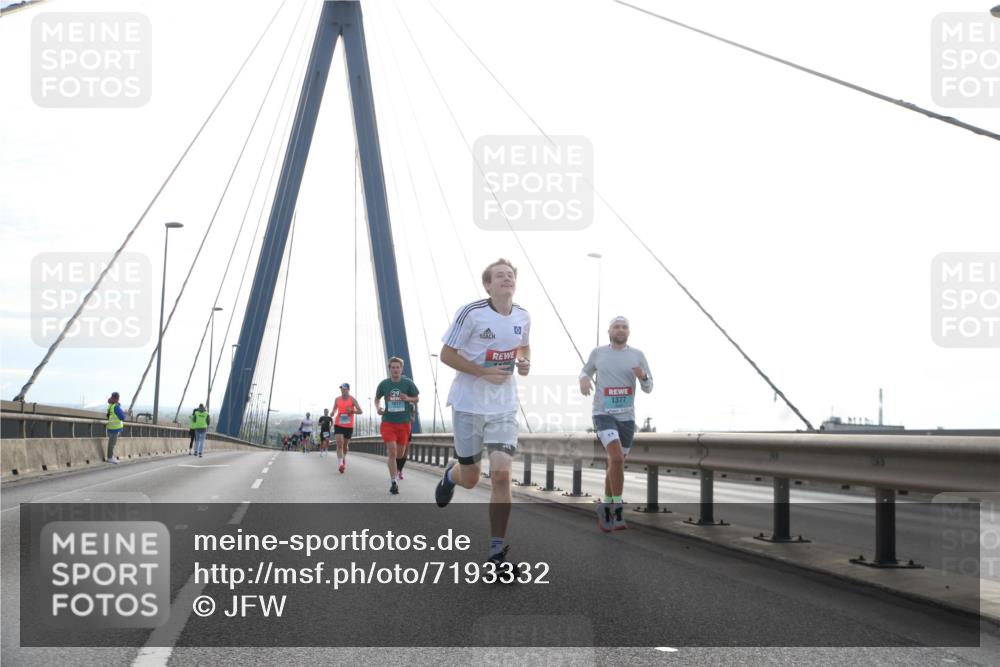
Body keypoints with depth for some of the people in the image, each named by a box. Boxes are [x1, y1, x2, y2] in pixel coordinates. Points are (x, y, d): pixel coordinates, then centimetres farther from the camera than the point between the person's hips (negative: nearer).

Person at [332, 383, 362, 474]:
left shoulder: (352, 400, -3)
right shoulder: (337, 399, 5)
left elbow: (360, 411, -5)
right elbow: (334, 410, 17)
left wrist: (352, 411, -24)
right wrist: (333, 413, -6)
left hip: (349, 426, 0)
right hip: (338, 425, 0)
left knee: (345, 445, 13)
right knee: (339, 443, -16)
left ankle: (344, 458, 43)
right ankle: (340, 464, -20)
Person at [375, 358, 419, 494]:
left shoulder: (408, 383, -3)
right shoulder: (383, 384, -1)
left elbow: (417, 398, 6)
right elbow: (377, 398, 15)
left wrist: (408, 398, -16)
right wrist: (378, 408, -6)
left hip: (404, 422, 1)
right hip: (388, 422, -1)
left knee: (399, 452, 13)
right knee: (392, 452, -13)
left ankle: (397, 470, 44)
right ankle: (393, 482, -10)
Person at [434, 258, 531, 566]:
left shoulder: (523, 317, 1)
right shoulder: (471, 313, -14)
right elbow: (447, 354, -9)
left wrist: (525, 362, -1)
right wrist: (484, 372, -19)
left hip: (504, 407, 3)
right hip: (469, 404, -3)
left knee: (501, 474, -12)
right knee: (470, 479, 9)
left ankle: (497, 551, -1)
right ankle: (451, 475, 49)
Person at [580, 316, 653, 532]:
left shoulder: (637, 355, 3)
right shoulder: (598, 352, 2)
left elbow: (648, 388, 4)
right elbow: (586, 371, 20)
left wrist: (642, 375, -20)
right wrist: (583, 379, -6)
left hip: (626, 417, 3)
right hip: (604, 415, -3)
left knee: (616, 464, 11)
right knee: (617, 459, -23)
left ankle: (605, 507, 31)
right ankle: (617, 510, -12)